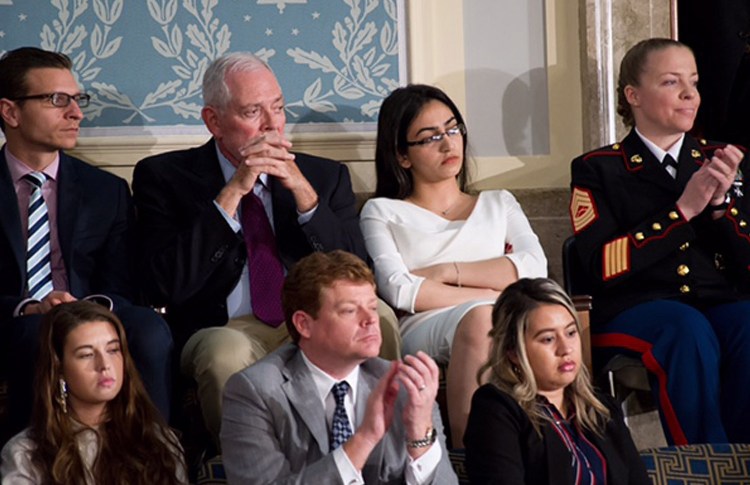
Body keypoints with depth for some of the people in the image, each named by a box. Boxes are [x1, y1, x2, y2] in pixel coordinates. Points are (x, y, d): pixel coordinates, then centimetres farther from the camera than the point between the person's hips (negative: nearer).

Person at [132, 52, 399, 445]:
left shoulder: (326, 176, 14)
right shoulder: (163, 177, 5)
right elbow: (164, 287, -8)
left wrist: (303, 192, -10)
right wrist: (232, 193, -12)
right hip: (227, 330, -3)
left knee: (375, 314, -29)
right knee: (226, 355, -38)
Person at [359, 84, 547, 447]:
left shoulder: (499, 203, 32)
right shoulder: (383, 212, 22)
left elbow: (535, 267, 10)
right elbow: (399, 290, 1)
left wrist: (446, 272, 2)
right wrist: (492, 296, -4)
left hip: (505, 325, 2)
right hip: (424, 329, -2)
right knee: (480, 317, -39)